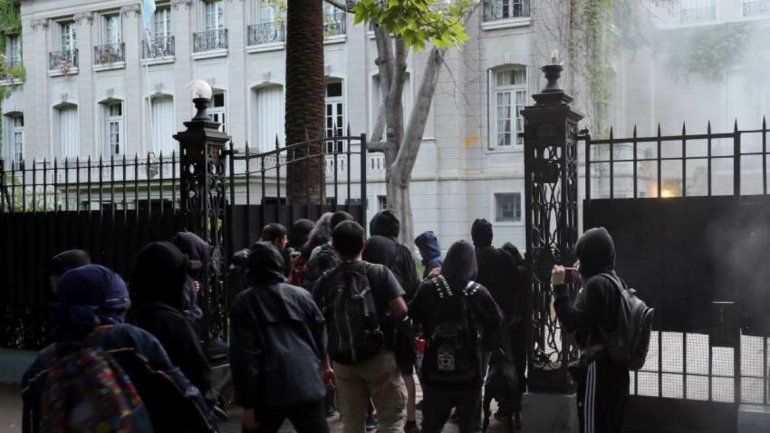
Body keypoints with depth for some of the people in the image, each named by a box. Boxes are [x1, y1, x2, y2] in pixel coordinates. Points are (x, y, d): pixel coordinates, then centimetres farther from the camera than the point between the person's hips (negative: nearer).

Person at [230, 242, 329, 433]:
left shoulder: (243, 302, 0)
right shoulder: (301, 295, 8)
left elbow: (243, 355, -7)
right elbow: (321, 341, 9)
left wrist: (248, 403, -5)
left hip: (267, 392, -2)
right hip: (308, 388, 2)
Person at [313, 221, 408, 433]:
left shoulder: (324, 282, 1)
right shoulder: (379, 273, -5)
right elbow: (401, 311, -15)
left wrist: (325, 366, 10)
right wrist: (383, 324, 5)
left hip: (343, 362, 3)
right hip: (379, 357, -3)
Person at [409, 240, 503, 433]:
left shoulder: (428, 289, -9)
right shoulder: (479, 293, -10)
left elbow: (412, 319, -2)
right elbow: (497, 325, -2)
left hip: (435, 374, 1)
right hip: (470, 376, -1)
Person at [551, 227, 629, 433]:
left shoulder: (596, 283, -17)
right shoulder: (613, 279, 12)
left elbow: (571, 322, -21)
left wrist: (560, 287, -16)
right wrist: (582, 283, 14)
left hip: (598, 366, -10)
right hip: (615, 365, 10)